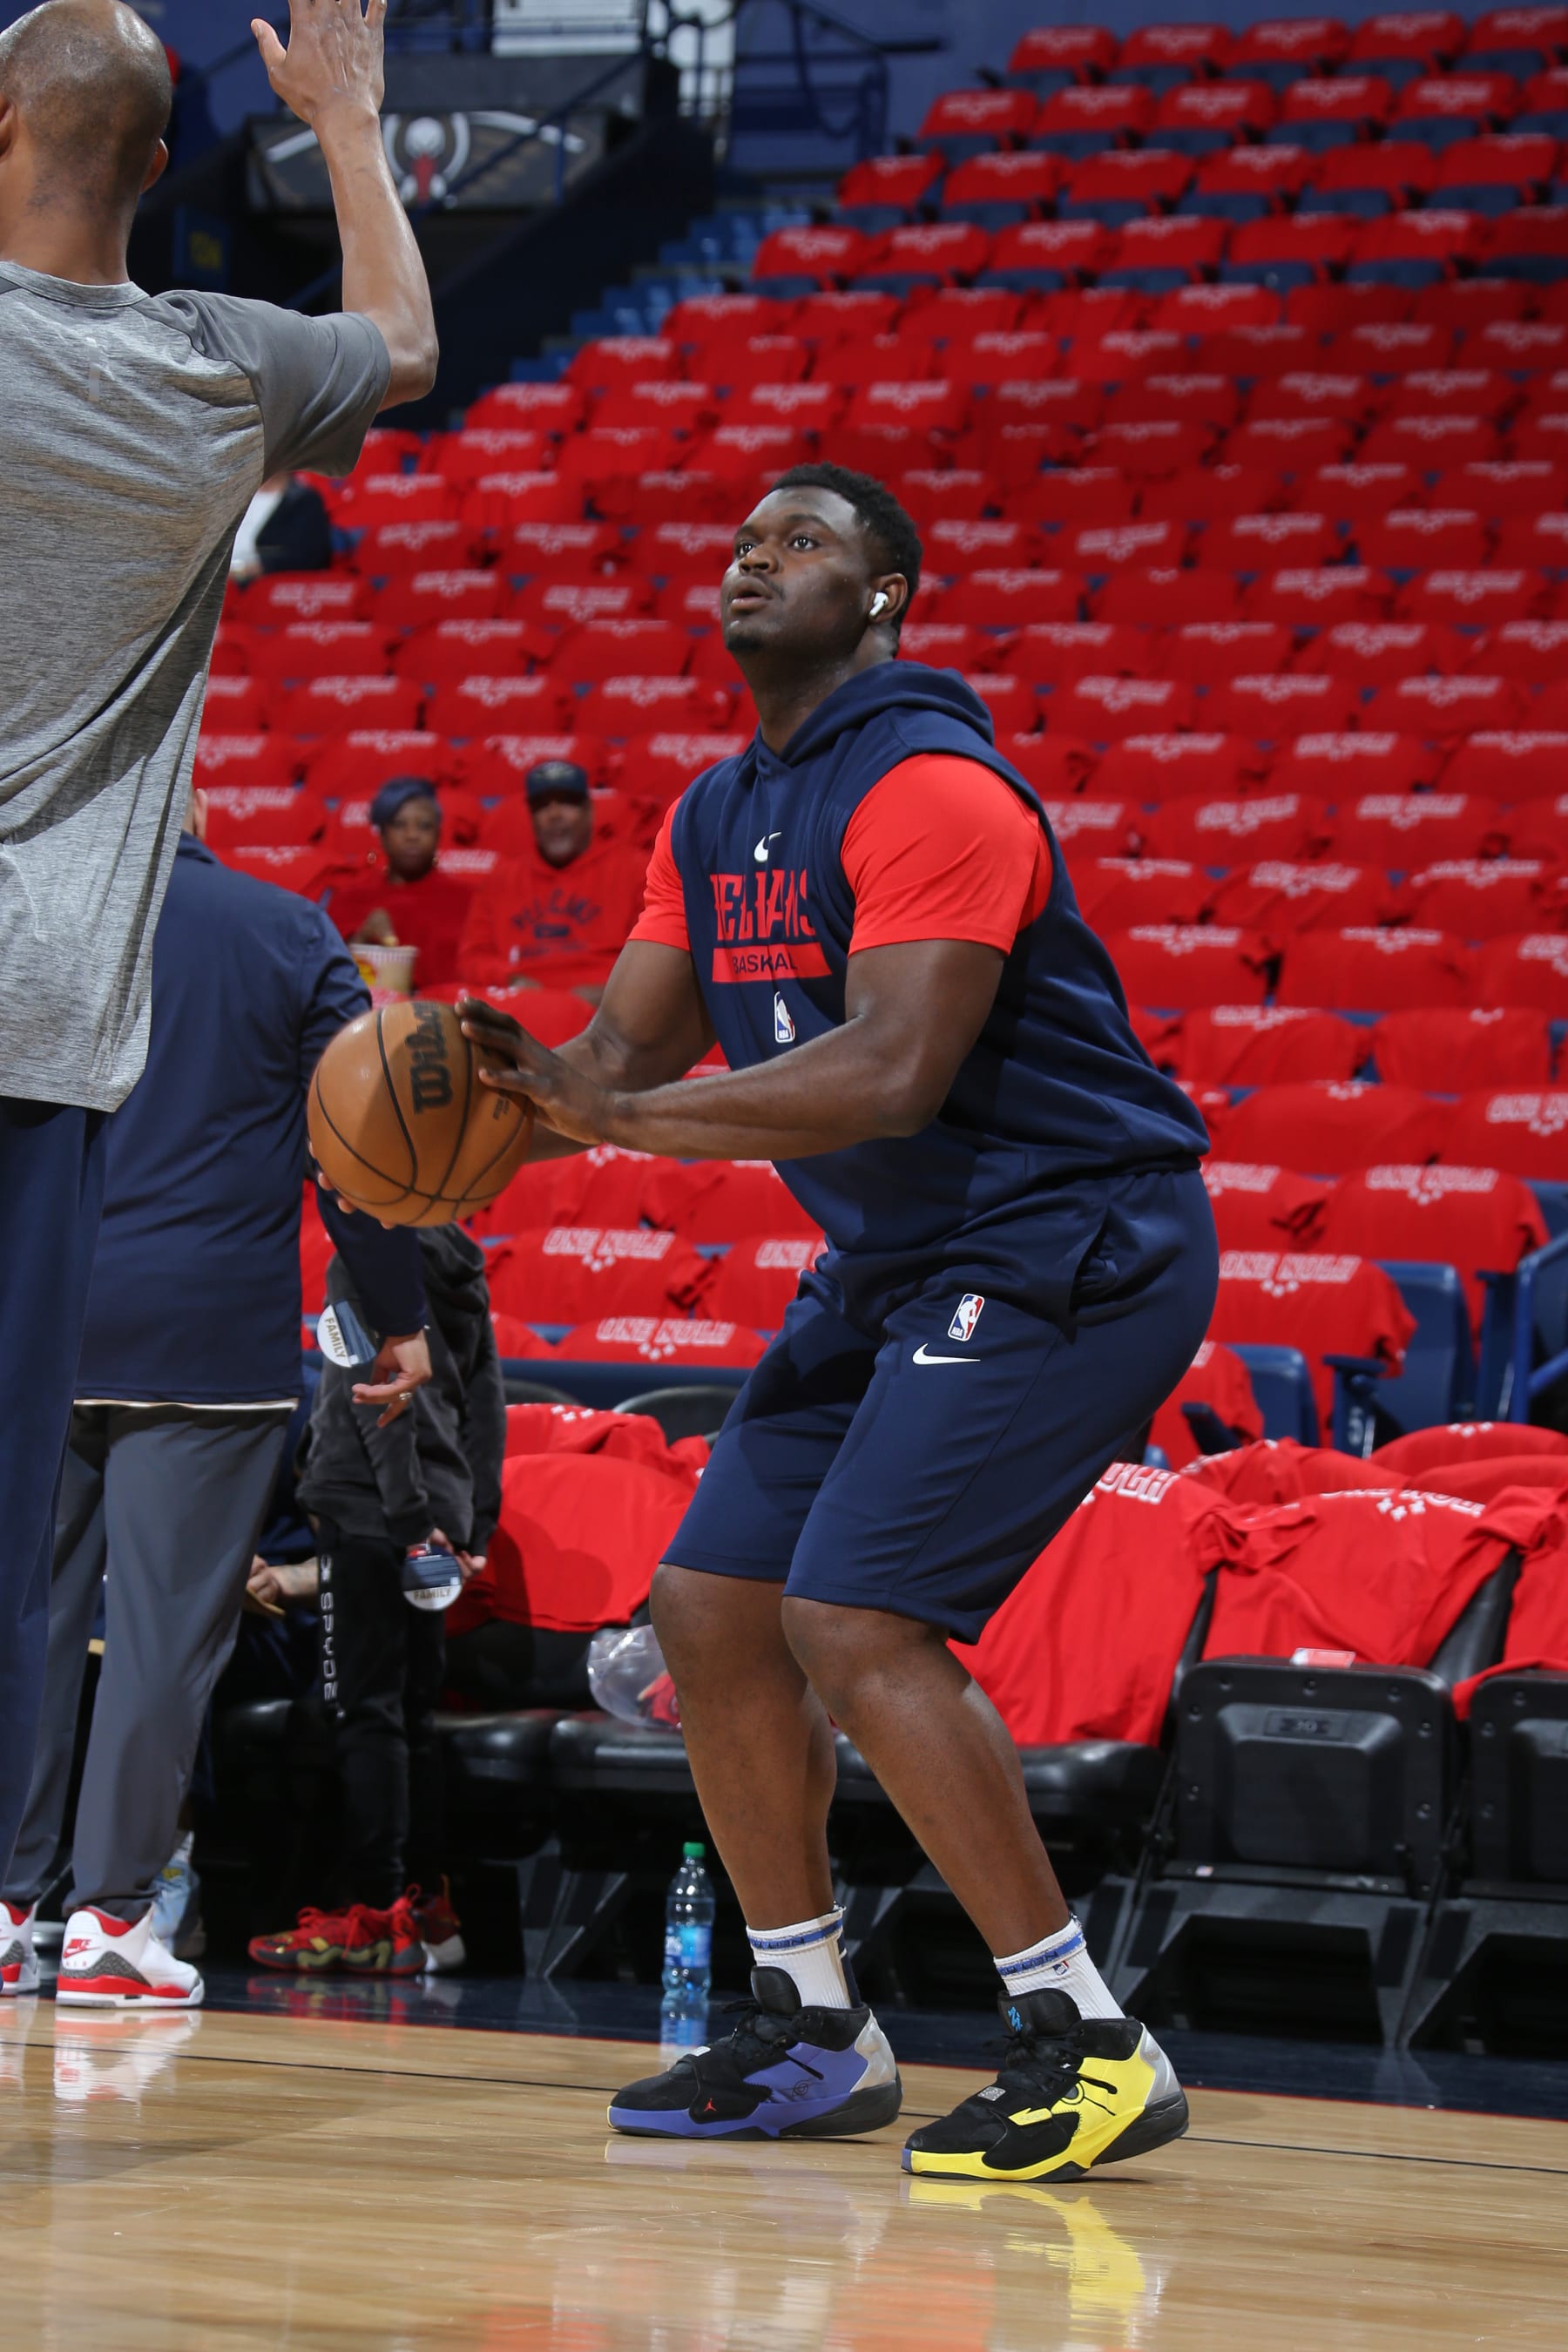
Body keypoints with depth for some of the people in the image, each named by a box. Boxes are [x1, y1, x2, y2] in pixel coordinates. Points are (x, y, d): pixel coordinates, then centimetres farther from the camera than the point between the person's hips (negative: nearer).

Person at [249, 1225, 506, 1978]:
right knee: (410, 1714, 13)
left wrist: (410, 1513, -19)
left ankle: (379, 1913, -12)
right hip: (436, 1514, 8)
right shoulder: (460, 1265, 15)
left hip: (372, 1512, -8)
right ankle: (426, 1907, 13)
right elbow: (486, 1401, 16)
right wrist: (478, 1524, 15)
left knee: (367, 1711, -8)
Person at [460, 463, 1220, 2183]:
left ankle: (1087, 2044, -13)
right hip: (896, 1269, 10)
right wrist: (489, 1108, -12)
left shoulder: (929, 787, -18)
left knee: (855, 1620, -20)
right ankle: (812, 2032, 18)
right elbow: (626, 1051, 11)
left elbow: (894, 1071, -29)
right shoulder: (715, 818, 12)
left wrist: (625, 1115, -34)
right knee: (709, 1606, 6)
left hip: (1068, 1249, -10)